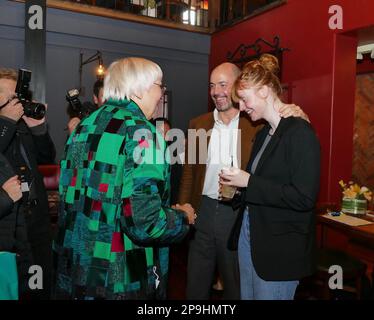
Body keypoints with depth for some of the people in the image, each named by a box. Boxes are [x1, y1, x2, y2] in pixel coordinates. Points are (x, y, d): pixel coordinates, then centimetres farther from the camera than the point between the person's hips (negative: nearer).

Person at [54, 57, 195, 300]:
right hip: (122, 281, -7)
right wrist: (184, 217, -7)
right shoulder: (140, 132, -19)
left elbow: (70, 195, 11)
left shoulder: (85, 125, 4)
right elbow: (145, 223, -26)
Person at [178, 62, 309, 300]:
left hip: (240, 213, -3)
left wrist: (300, 117, -24)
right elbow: (189, 172, 10)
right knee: (195, 286, 17)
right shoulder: (198, 124, 6)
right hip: (203, 210, 3)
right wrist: (183, 209, 6)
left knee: (237, 287, 16)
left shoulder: (258, 124, -4)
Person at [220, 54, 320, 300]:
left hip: (280, 248, -8)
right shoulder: (263, 134, 10)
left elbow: (304, 197, -22)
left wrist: (248, 182, -20)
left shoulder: (300, 132, -16)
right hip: (248, 233, 8)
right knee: (247, 295, 20)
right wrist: (236, 184, 0)